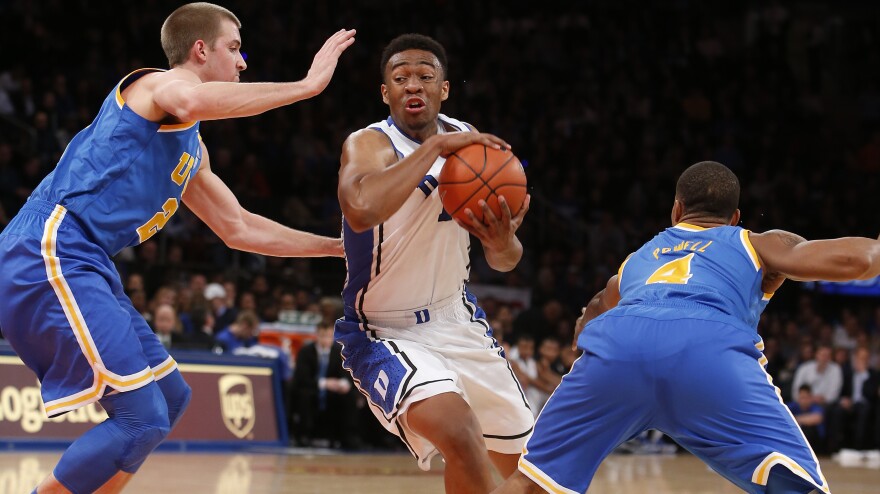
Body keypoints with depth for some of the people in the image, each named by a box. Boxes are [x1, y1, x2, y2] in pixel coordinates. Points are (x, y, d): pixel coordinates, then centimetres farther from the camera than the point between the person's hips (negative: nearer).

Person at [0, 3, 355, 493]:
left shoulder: (193, 151, 25)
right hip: (48, 255, -10)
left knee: (170, 398, 18)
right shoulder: (160, 82, -3)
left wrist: (337, 246, 32)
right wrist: (308, 84, -24)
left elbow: (239, 229, 35)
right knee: (142, 418, -16)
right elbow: (190, 100, -30)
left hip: (82, 268, 10)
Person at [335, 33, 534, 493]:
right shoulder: (369, 144, -20)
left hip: (456, 317, 7)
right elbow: (361, 211, -46)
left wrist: (504, 243, -21)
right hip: (385, 333, -7)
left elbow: (505, 262, 4)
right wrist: (434, 147, -39)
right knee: (461, 437, -34)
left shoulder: (471, 142, -2)